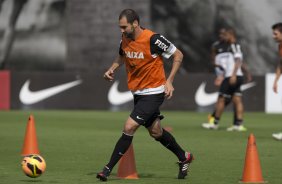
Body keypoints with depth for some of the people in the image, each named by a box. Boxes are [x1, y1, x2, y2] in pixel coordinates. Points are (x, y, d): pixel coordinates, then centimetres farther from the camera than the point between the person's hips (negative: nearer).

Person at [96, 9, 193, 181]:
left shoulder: (153, 39, -22)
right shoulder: (125, 39, -2)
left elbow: (178, 55, -12)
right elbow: (122, 56, 20)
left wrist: (169, 81, -16)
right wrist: (112, 69, 0)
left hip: (153, 93, -8)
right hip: (138, 93, 8)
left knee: (129, 127, -15)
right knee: (156, 132, 19)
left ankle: (108, 169, -10)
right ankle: (184, 157, 40)